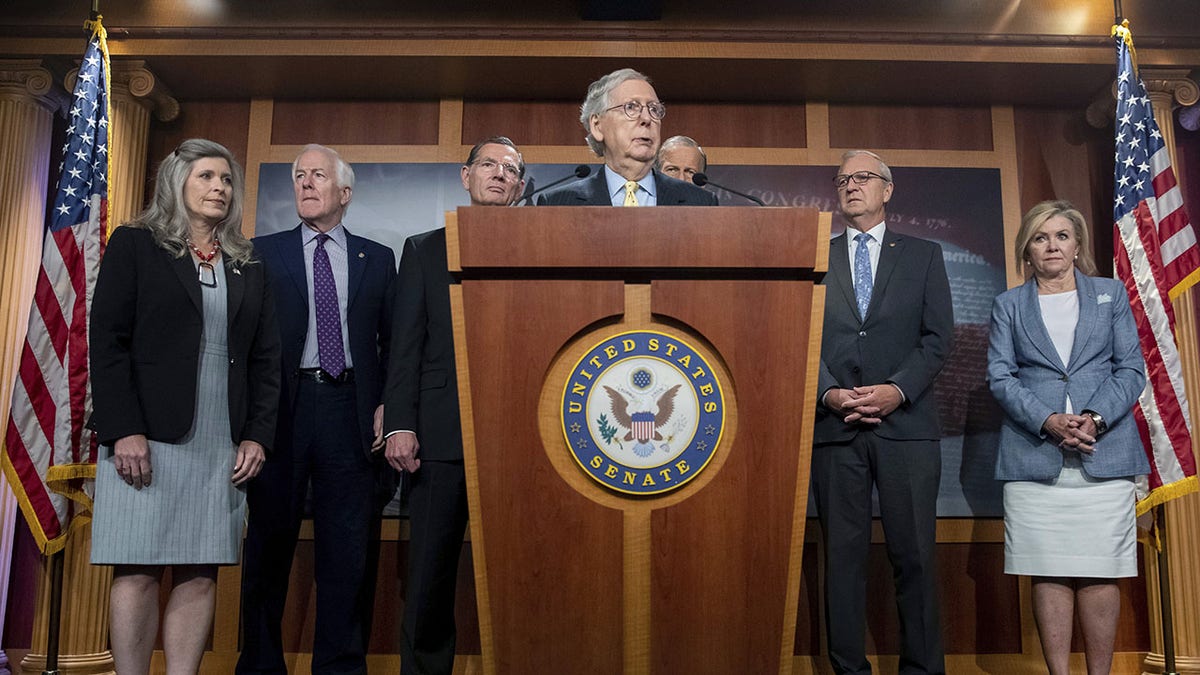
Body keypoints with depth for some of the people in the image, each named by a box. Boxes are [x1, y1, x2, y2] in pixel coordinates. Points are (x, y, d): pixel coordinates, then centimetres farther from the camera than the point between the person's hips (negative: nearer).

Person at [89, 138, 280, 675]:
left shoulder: (248, 265, 16)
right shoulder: (134, 244, 5)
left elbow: (265, 357, 13)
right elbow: (107, 339, -3)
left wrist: (257, 435, 3)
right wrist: (124, 430, -13)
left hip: (224, 444, 4)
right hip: (147, 437, -3)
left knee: (200, 574, 3)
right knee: (138, 571, -2)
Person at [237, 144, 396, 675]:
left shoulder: (378, 258, 12)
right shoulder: (263, 252, 10)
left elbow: (394, 341, 10)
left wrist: (388, 404, -3)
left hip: (351, 408, 1)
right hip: (282, 406, 0)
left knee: (349, 548, 4)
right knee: (270, 540, 7)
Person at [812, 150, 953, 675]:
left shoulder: (924, 256, 12)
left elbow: (938, 337, 5)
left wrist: (898, 390, -10)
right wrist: (828, 393, -9)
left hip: (906, 423, 0)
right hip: (834, 424, 1)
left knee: (914, 554, 0)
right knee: (843, 554, 4)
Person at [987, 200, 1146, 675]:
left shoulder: (1112, 294, 14)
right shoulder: (1008, 305, 12)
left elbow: (1132, 369, 6)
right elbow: (1000, 377, 3)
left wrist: (1094, 419, -11)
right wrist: (1047, 421, -13)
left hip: (1104, 454, 0)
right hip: (1034, 455, 0)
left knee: (1100, 573, 1)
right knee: (1049, 573, 1)